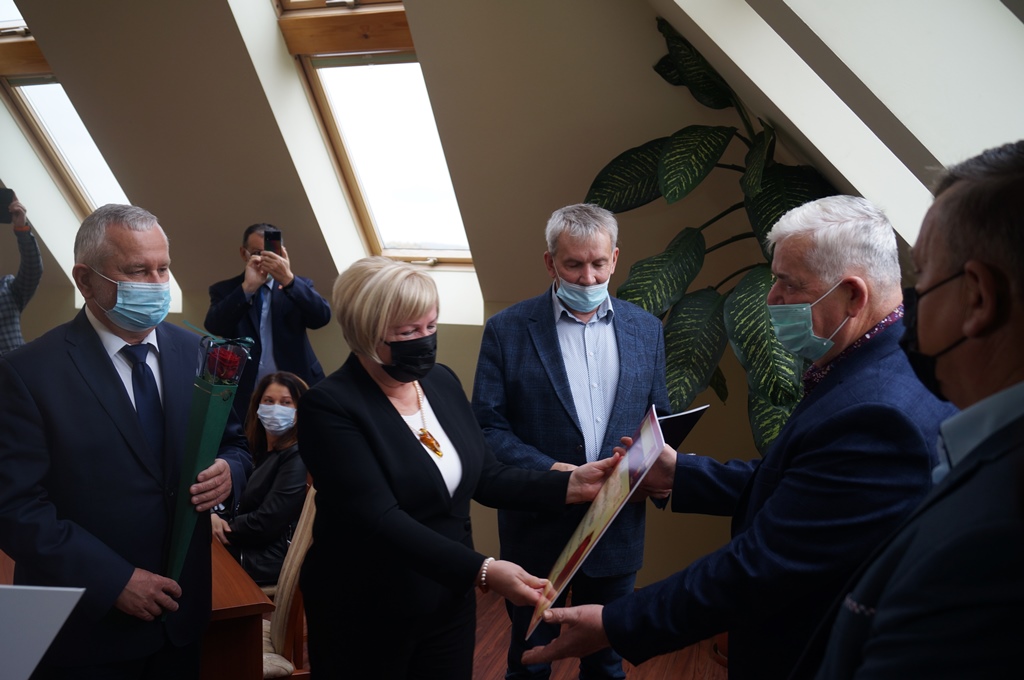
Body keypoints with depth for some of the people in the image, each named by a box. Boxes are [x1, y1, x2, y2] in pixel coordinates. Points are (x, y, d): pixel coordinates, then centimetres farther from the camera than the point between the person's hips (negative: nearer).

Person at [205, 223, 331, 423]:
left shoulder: (298, 287, 7)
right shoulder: (224, 290, 7)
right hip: (246, 397, 0)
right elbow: (214, 327, -11)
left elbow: (322, 317, -12)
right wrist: (247, 287, -23)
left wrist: (288, 280, -26)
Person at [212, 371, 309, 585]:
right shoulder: (259, 448, 14)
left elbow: (267, 523, -18)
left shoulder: (297, 457, -14)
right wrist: (213, 515, -9)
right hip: (243, 545, 8)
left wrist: (224, 530, -5)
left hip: (266, 559, -8)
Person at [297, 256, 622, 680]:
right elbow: (380, 519, -27)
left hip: (449, 604, 5)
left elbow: (486, 478, 2)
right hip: (366, 621, -5)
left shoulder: (442, 381, 0)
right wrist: (482, 572, -36)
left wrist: (570, 485, -12)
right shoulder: (329, 406, -19)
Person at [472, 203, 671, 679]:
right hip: (537, 529, -2)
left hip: (618, 530, 3)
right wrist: (550, 470, -23)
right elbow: (487, 426, -10)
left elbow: (658, 419, 9)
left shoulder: (645, 329, 2)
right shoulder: (507, 330, -8)